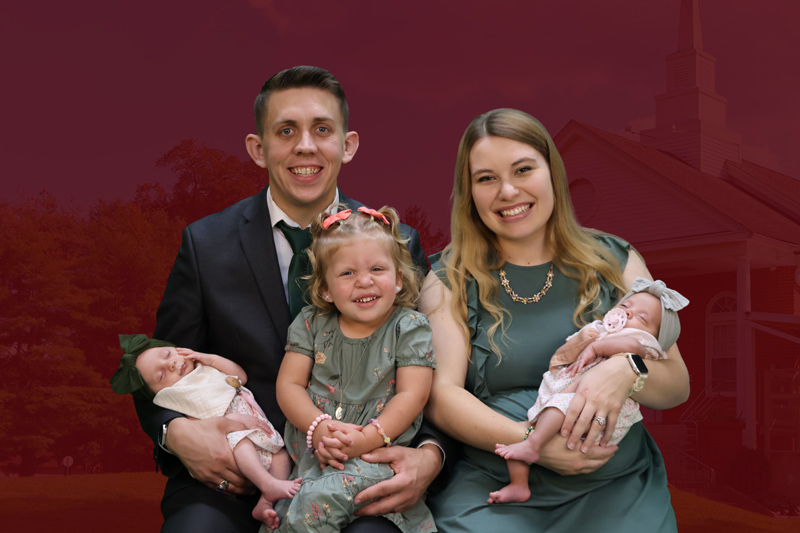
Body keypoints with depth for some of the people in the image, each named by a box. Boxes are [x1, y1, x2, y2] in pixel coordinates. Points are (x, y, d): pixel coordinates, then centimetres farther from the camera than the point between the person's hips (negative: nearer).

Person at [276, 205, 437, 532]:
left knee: (318, 497, -29)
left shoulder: (409, 328, 2)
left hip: (379, 450, -3)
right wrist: (319, 427, -14)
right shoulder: (311, 324, 9)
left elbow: (412, 395, -6)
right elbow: (289, 385, 5)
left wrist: (369, 437, -20)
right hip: (310, 448, 3)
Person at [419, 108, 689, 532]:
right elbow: (441, 396, -4)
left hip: (615, 487, 2)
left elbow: (676, 386, 7)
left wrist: (625, 370, -16)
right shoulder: (449, 281, 6)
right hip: (491, 490, -1)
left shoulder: (615, 262, 10)